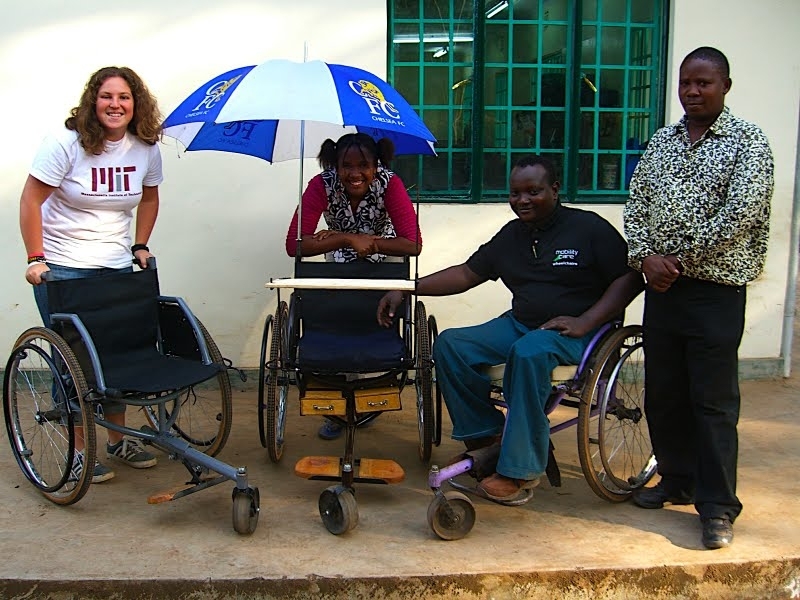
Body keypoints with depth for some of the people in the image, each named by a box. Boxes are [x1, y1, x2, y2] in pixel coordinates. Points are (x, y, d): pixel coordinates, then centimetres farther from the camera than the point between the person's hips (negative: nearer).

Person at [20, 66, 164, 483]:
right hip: (63, 268, -4)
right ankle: (78, 448, 12)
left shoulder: (146, 149, 1)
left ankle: (118, 439, 25)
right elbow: (31, 200, -10)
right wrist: (35, 258, -15)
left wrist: (140, 246, 10)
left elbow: (148, 198, 17)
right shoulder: (66, 143, -12)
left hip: (116, 267, 4)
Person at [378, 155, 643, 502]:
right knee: (449, 345, -13)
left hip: (574, 331, -6)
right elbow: (467, 274, 15)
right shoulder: (511, 235, 14)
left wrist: (585, 322, -19)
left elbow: (630, 278, -6)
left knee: (529, 351, -38)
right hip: (519, 324, 6)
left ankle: (519, 469, -28)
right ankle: (486, 436, -4)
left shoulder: (589, 227, -2)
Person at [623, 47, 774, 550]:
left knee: (714, 400, -2)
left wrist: (681, 258, -12)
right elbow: (636, 204, 10)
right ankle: (678, 479, 29)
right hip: (661, 284, 6)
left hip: (715, 289, -6)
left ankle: (718, 507, 7)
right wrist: (646, 255, -7)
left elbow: (740, 215, -15)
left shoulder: (748, 141, -4)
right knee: (663, 392, 12)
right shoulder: (662, 141, 14)